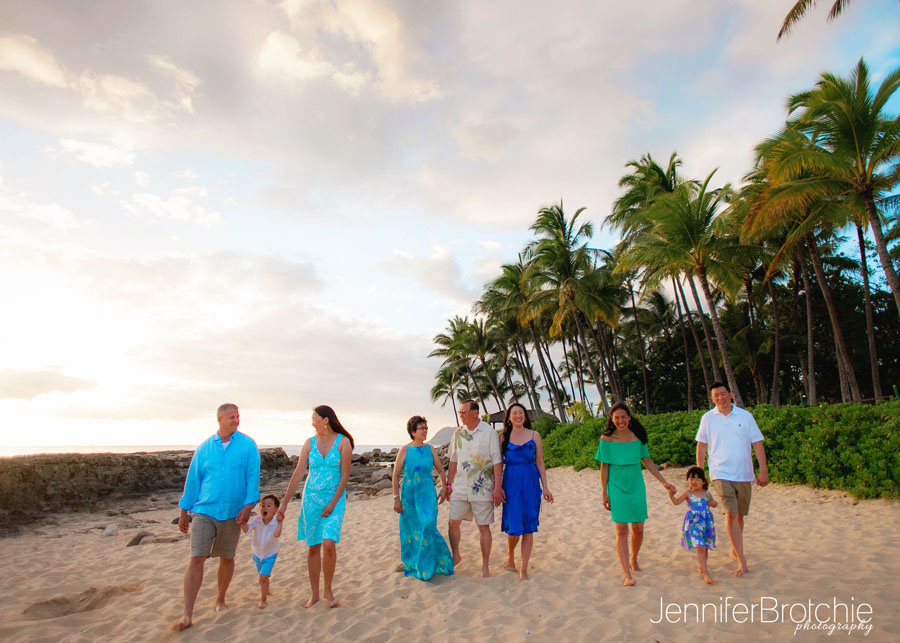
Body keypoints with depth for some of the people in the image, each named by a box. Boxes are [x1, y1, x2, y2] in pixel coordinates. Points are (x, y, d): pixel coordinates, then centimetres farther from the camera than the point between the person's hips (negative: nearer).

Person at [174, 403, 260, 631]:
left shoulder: (248, 445, -3)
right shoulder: (204, 448, 3)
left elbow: (253, 477, -5)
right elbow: (193, 479, 8)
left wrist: (249, 505, -14)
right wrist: (184, 511, 10)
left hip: (232, 513, 0)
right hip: (204, 510, 0)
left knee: (227, 559, 13)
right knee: (196, 559, -6)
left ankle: (220, 600, 34)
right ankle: (187, 615, 3)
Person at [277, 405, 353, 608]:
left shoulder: (343, 442, -9)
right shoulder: (310, 443, 1)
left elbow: (345, 475, -9)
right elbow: (298, 474, 1)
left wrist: (333, 503, -13)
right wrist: (284, 503, -1)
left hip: (335, 498, -3)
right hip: (311, 498, 3)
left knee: (329, 544, -14)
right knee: (313, 547, 8)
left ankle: (328, 590, 8)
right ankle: (314, 594, 24)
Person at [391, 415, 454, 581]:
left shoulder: (430, 449, 2)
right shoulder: (405, 450, -6)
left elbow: (440, 470, 14)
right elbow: (395, 476, -3)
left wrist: (444, 488, 4)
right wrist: (396, 498, -7)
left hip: (428, 494, 1)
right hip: (409, 495, -1)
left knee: (427, 527, -8)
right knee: (410, 531, 8)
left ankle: (426, 566, 11)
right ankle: (412, 565, 29)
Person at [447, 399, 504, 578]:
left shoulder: (489, 432, -9)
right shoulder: (458, 433, 5)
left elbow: (497, 461, -9)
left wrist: (497, 487, -14)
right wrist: (449, 484, 12)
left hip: (482, 487, -4)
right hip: (460, 486, 4)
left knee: (483, 527, 4)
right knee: (453, 522, 7)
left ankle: (485, 566, 19)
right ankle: (455, 556, 31)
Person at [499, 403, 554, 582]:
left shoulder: (534, 435, 6)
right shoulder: (503, 437, 5)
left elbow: (540, 463, 7)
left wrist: (546, 487, 4)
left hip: (530, 483, 1)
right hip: (511, 483, -1)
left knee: (529, 528, 2)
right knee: (514, 526, -4)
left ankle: (524, 570, 13)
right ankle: (510, 556, 27)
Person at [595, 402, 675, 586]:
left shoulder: (638, 436, -3)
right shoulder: (607, 439, -10)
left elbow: (648, 462, 9)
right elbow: (604, 467, -4)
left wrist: (664, 482, 8)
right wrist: (604, 493, -3)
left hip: (636, 487, 3)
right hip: (617, 488, -3)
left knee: (638, 529, 10)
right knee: (621, 530, -5)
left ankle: (633, 560, 36)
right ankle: (626, 573, 0)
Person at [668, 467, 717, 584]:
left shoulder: (706, 493, 7)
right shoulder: (688, 493, -3)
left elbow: (715, 503, 23)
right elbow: (677, 502, -8)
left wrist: (712, 503, 1)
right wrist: (671, 495, -26)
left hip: (706, 522, 4)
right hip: (693, 523, -4)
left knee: (705, 548, 15)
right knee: (700, 547, -14)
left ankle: (702, 567, 37)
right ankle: (706, 574, -13)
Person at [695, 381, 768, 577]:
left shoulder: (745, 416, 2)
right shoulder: (707, 418, 2)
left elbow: (757, 444, 3)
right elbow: (701, 446, 7)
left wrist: (763, 470, -3)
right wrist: (699, 472, 5)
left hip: (744, 474, 2)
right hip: (721, 474, -2)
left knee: (739, 515, 14)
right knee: (731, 514, -12)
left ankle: (734, 549, 35)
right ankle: (742, 562, -10)